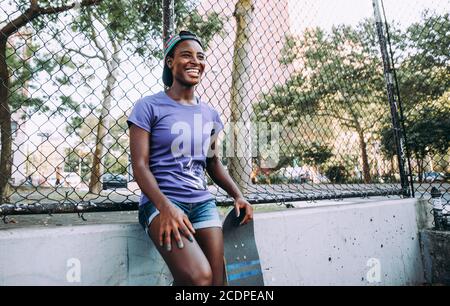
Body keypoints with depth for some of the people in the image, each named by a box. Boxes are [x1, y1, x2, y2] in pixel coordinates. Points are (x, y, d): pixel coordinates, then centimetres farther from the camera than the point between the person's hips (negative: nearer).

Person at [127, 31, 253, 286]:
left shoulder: (209, 114, 13)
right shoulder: (149, 107, -2)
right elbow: (140, 165, -8)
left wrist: (238, 195, 6)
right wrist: (166, 207, -23)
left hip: (203, 202, 6)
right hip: (162, 202, -5)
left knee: (218, 280, 0)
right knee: (199, 277, -25)